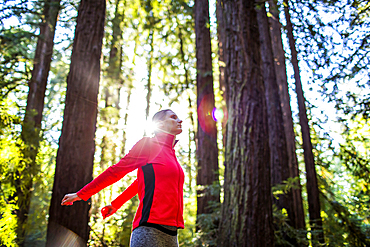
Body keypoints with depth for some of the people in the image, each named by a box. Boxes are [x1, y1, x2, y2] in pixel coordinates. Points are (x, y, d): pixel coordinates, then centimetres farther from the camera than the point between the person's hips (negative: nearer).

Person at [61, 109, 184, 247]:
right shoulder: (148, 144, -1)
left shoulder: (171, 153, 21)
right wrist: (81, 194, 10)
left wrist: (116, 204, 33)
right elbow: (115, 171, 4)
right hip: (149, 229, -7)